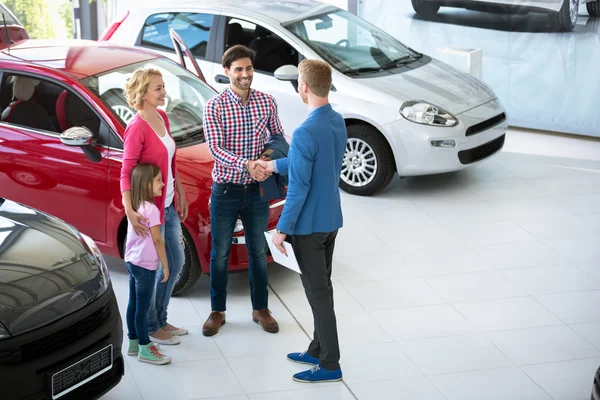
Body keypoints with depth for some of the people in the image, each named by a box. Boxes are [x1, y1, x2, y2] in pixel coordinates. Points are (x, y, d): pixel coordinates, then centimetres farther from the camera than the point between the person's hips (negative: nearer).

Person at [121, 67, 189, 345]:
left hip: (168, 206, 9)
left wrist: (180, 193, 17)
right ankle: (150, 328, 19)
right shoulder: (137, 128, -19)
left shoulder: (162, 118, 6)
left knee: (176, 263, 17)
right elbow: (126, 172, -22)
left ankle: (160, 320, 32)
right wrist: (129, 211, -32)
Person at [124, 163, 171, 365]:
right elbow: (157, 241, -15)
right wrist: (165, 265, -8)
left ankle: (134, 342, 27)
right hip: (145, 265, -9)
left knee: (133, 303, 16)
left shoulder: (135, 206, 6)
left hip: (131, 261, 9)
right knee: (142, 307, -2)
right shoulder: (151, 209, -19)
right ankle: (145, 350, 5)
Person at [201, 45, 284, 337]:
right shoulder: (214, 106, -10)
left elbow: (278, 137, 11)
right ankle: (217, 312, 23)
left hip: (257, 190, 3)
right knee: (220, 254, 8)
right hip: (225, 191, -2)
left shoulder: (267, 102, -1)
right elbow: (215, 149, -17)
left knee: (258, 252, 13)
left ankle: (260, 309, 28)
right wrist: (246, 164, -31)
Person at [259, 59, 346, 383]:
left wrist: (282, 229, -13)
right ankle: (319, 350, 30)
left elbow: (299, 188, -22)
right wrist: (275, 165, 25)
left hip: (308, 224, -8)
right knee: (321, 286, 18)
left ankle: (330, 365, 8)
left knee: (317, 291, 0)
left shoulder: (305, 133, -25)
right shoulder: (338, 122, 3)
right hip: (331, 219, 8)